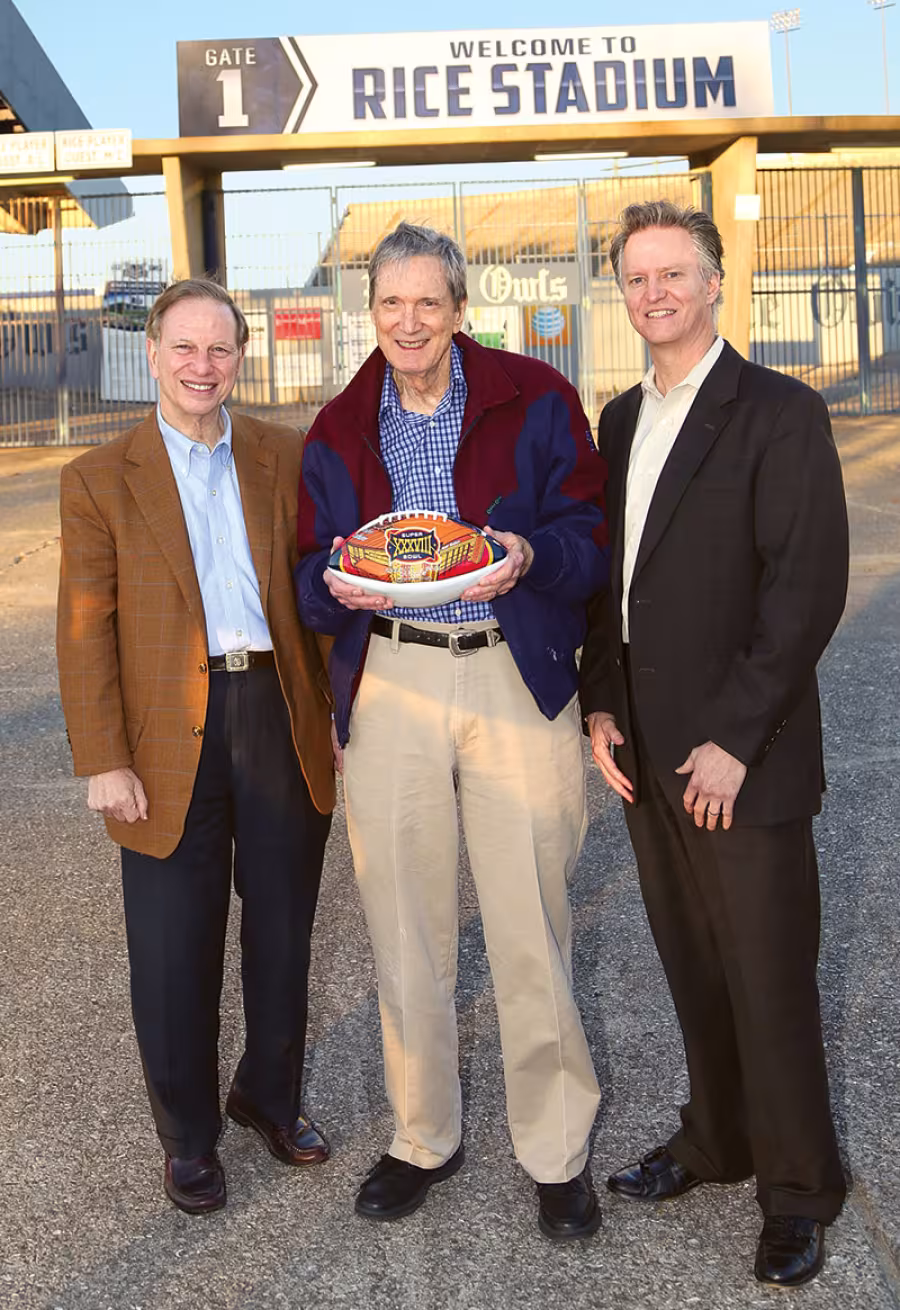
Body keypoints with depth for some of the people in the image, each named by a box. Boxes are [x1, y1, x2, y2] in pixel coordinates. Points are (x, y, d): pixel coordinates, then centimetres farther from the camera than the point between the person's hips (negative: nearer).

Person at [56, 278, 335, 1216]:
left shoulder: (286, 456, 7)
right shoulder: (100, 479, 0)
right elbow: (84, 630, -3)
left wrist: (338, 709, 3)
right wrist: (102, 760, -9)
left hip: (282, 718, 3)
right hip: (171, 736, -2)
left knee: (283, 931, 15)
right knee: (175, 954, 8)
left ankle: (270, 1094, 39)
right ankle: (187, 1136, 30)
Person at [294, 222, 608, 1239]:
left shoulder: (533, 400, 1)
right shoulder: (337, 431, 10)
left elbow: (590, 533, 0)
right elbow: (309, 574, 11)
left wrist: (529, 556, -20)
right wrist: (339, 585, -12)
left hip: (517, 679, -2)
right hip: (388, 688, 3)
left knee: (529, 927, 1)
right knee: (404, 926, 9)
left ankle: (557, 1152, 21)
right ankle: (424, 1137, 29)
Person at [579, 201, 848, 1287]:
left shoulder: (780, 414, -9)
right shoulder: (620, 419, 13)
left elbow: (808, 589, -15)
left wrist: (733, 740, -17)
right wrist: (601, 706, 6)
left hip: (741, 760, -6)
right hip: (647, 752, 6)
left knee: (769, 982, 4)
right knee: (692, 969, 17)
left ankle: (797, 1190, 23)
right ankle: (717, 1139, 36)